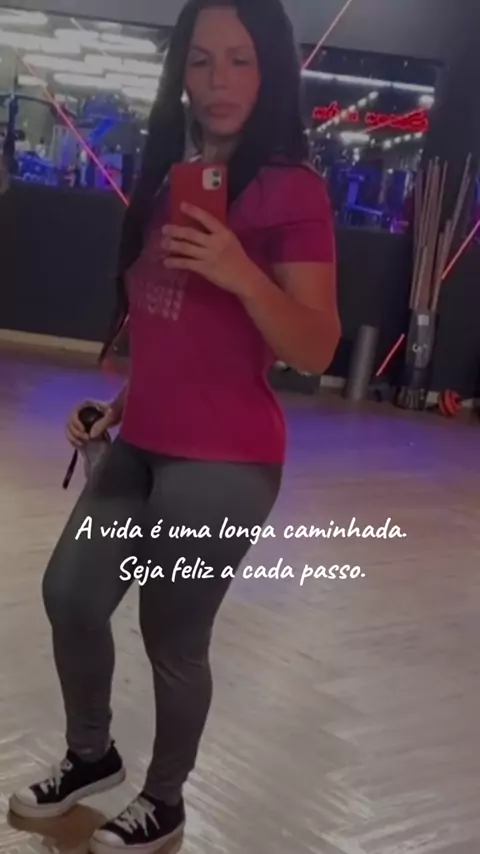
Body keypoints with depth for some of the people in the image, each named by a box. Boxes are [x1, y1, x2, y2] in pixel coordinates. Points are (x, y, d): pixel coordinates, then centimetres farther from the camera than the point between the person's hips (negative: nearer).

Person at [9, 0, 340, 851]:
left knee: (173, 639, 4)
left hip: (223, 461, -8)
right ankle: (91, 755, 40)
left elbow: (315, 351, -18)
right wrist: (124, 402, 15)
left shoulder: (293, 190, -14)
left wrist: (243, 272, -32)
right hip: (143, 445, 8)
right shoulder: (171, 179, 9)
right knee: (69, 596, 14)